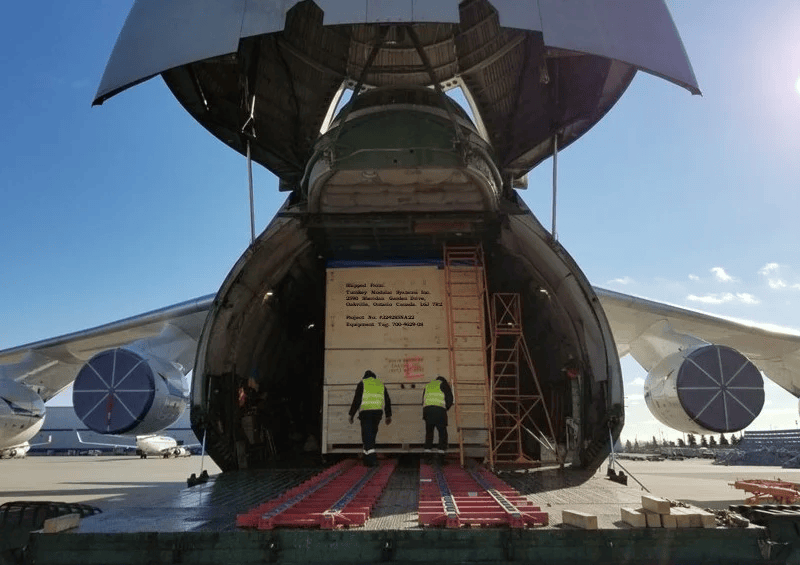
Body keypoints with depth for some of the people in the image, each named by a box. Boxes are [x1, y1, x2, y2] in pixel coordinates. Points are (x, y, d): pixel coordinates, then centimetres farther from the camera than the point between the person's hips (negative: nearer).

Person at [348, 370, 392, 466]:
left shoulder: (362, 383, 7)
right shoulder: (381, 384, 19)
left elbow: (356, 400, -1)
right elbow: (387, 401, 16)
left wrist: (351, 414, 2)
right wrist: (388, 416, 19)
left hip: (365, 412, -4)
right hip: (378, 412, 4)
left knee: (367, 435, -4)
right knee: (372, 435, 15)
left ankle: (372, 459, -16)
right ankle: (367, 459, 20)